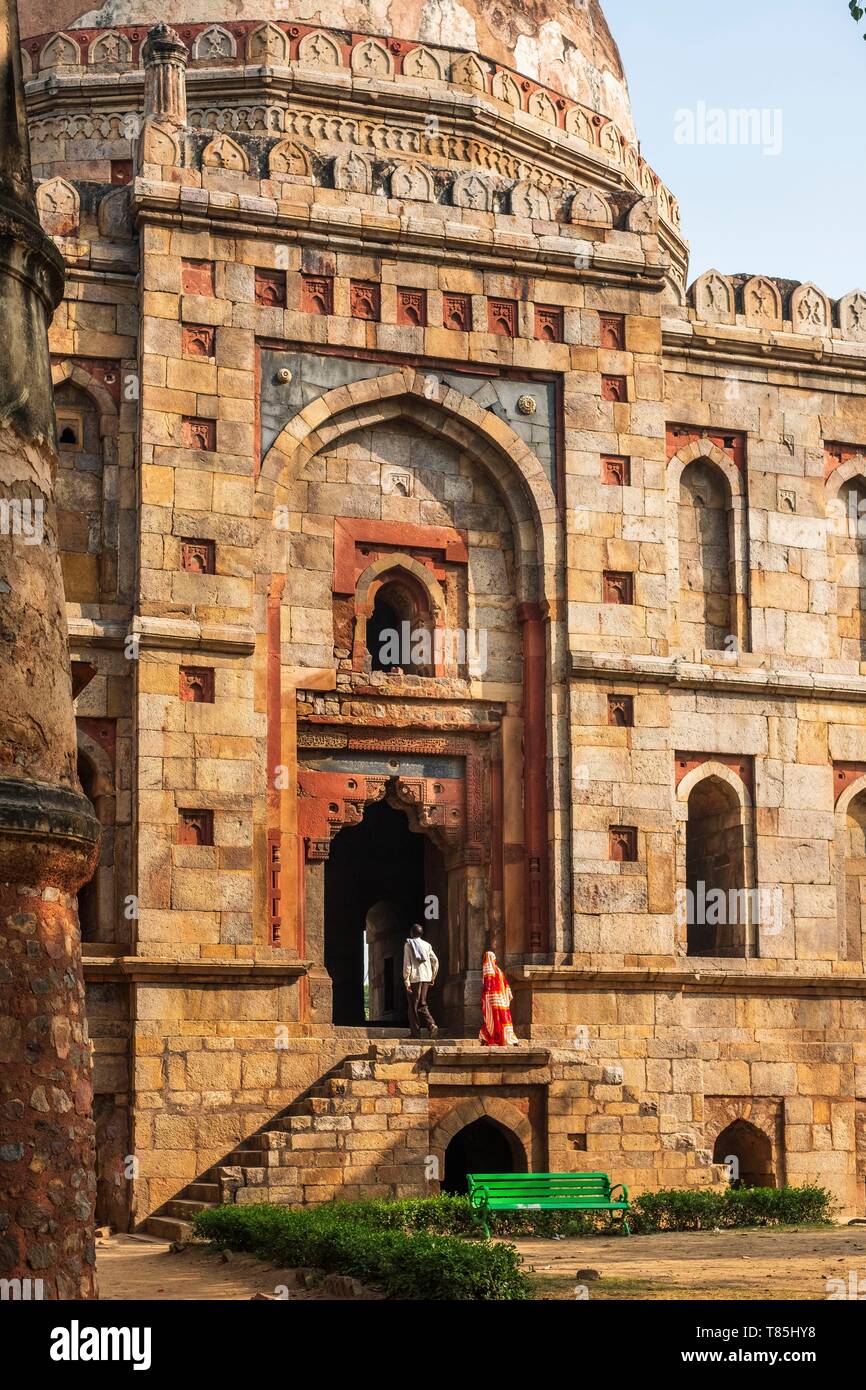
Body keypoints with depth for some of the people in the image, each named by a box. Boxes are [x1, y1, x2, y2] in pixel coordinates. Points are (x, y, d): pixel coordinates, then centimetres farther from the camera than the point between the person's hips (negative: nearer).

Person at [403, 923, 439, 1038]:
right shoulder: (426, 945, 10)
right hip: (426, 978, 5)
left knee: (413, 1006, 2)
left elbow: (407, 963, -9)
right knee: (422, 1004, 14)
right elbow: (435, 961, 9)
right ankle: (431, 1025, -7)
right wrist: (433, 977, 17)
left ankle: (415, 1032, 1)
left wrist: (406, 981, -9)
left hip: (414, 978, -5)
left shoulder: (408, 945, -3)